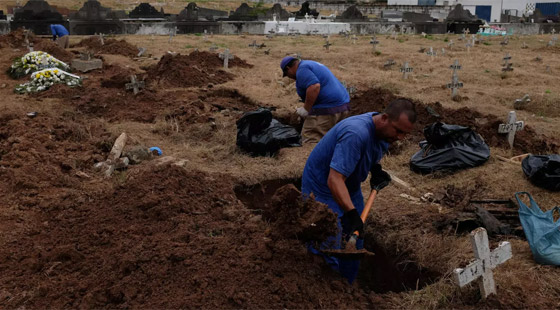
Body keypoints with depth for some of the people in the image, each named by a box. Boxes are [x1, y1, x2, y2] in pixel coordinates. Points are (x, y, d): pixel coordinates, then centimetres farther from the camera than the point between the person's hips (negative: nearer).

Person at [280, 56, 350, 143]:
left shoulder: (302, 69, -8)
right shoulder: (312, 64, 24)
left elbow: (314, 87, -24)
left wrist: (306, 109, -16)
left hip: (327, 110, -10)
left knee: (311, 139, -8)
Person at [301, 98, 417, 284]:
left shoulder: (385, 131, -7)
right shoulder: (356, 133, -36)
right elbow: (334, 179, -42)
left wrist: (376, 169, -1)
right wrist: (352, 213, -49)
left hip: (350, 188, 9)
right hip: (323, 190, -9)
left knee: (354, 245, 16)